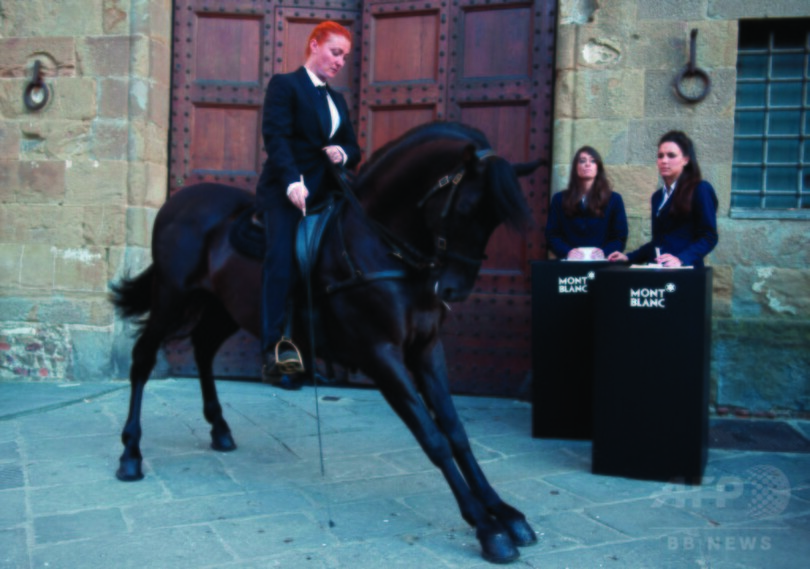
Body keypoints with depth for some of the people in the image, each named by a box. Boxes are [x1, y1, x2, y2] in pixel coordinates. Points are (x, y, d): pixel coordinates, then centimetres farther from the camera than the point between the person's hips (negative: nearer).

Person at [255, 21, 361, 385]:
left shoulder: (338, 100, 24)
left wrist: (343, 154, -2)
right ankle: (274, 347, -27)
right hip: (285, 192, -6)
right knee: (281, 257, -22)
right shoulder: (284, 85, 3)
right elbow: (275, 137, -11)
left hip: (323, 196, 6)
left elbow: (354, 149, 23)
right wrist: (292, 182, -26)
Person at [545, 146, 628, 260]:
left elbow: (620, 237, 8)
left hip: (601, 262, 1)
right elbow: (551, 235, 7)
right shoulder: (560, 199, 13)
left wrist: (604, 252, -12)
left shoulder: (614, 199, 13)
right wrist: (568, 252, -12)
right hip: (570, 263, 0)